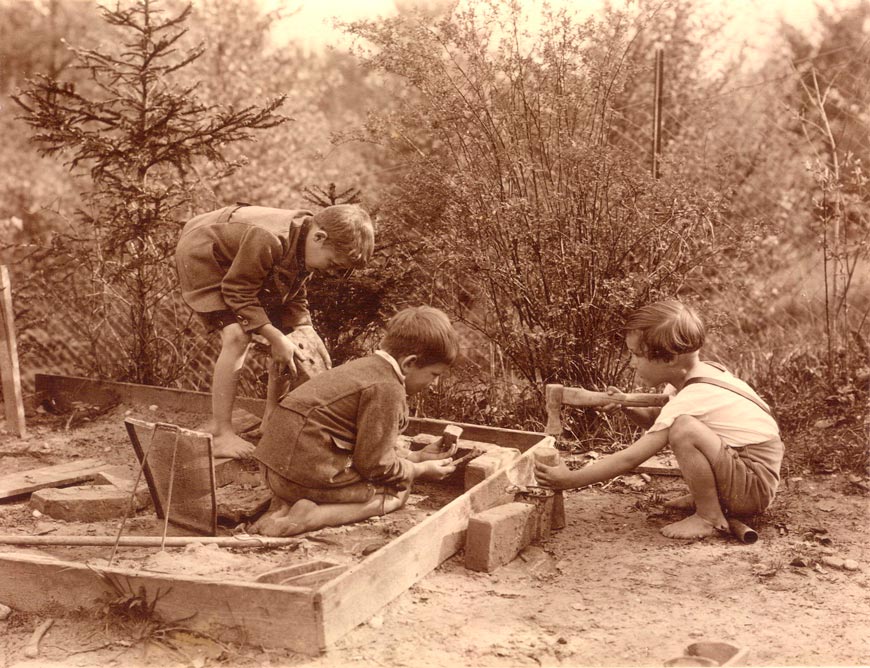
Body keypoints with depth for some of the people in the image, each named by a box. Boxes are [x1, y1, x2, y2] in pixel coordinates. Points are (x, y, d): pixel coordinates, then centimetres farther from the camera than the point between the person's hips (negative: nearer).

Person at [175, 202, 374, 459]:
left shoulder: (306, 245, -12)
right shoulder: (270, 240, -40)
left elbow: (295, 294, 0)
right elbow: (238, 293, -31)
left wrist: (306, 331, -16)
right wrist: (275, 338, -31)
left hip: (239, 265, 9)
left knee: (288, 337, 2)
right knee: (237, 335, -27)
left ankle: (272, 419, 17)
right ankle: (220, 434, -22)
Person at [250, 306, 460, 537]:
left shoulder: (366, 366, 16)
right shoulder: (388, 388, -15)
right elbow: (376, 465, -13)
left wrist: (417, 456, 22)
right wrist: (420, 470, 3)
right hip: (309, 472, -10)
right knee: (398, 491, 3)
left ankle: (284, 503, 6)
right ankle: (312, 516, -16)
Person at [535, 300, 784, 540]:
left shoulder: (689, 400, -24)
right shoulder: (702, 373, 4)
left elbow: (630, 459, -24)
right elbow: (656, 419, 18)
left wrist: (570, 480, -18)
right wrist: (625, 406, -3)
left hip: (754, 486, -10)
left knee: (683, 429, -30)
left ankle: (710, 517, -13)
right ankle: (704, 496, 14)